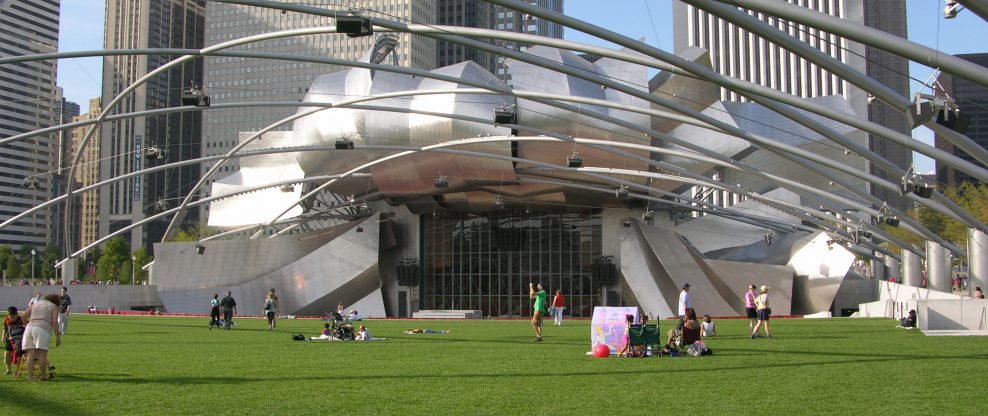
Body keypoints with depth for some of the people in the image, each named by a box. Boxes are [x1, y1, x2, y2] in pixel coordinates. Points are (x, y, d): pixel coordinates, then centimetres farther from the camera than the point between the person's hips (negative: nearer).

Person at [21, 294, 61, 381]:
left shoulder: (36, 304, 26)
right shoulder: (54, 307, 13)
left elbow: (24, 316, 18)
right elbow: (54, 322, 0)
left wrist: (27, 324, 35)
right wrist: (58, 336, 0)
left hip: (30, 327, 5)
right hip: (42, 329, -5)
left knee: (31, 354, 2)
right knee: (42, 354, 0)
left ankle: (30, 376, 0)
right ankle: (43, 375, 3)